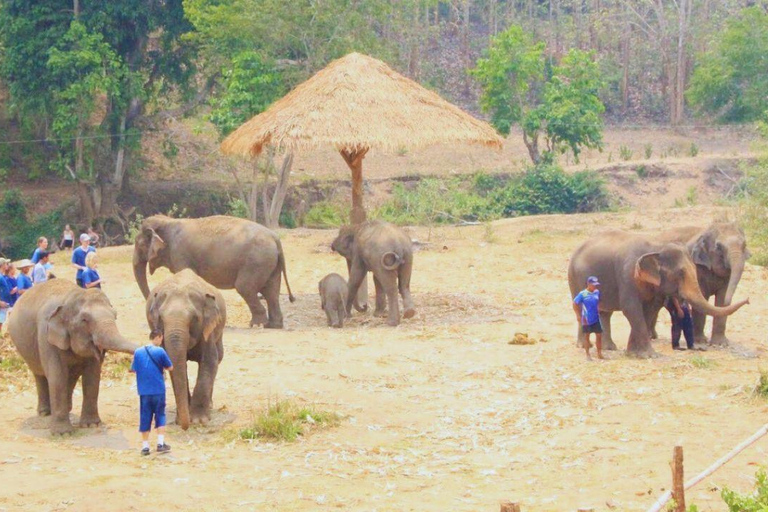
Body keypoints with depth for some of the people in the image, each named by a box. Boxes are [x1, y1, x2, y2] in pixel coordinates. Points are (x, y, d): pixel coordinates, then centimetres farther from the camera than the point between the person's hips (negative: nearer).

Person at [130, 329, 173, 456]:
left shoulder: (138, 352, 2)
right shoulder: (159, 351, -7)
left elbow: (133, 369, 10)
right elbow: (170, 368, 0)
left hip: (144, 390, 3)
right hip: (158, 389, -2)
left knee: (145, 417, 7)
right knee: (160, 415, 8)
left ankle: (145, 446, 8)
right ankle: (160, 443, 1)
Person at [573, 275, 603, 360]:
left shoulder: (597, 292, 2)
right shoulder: (582, 294, -12)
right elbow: (575, 304, -8)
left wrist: (598, 311, 12)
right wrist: (579, 316, -11)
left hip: (596, 318, 4)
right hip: (586, 320, -4)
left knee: (599, 335, 3)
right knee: (587, 336, 5)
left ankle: (599, 353, 13)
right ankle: (588, 354, 14)